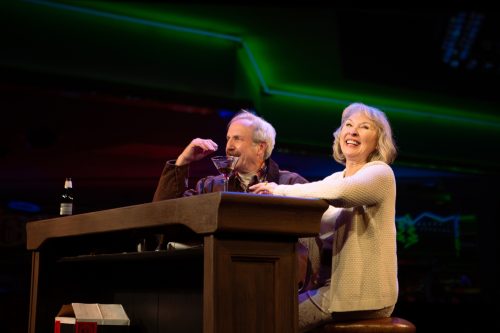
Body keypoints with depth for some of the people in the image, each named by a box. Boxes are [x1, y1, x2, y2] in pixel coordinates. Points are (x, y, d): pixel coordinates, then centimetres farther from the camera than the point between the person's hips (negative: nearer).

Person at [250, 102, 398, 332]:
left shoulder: (380, 173, -7)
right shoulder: (335, 178, 17)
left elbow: (339, 192, -28)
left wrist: (282, 190, -20)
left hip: (362, 290, -7)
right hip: (332, 284, 7)